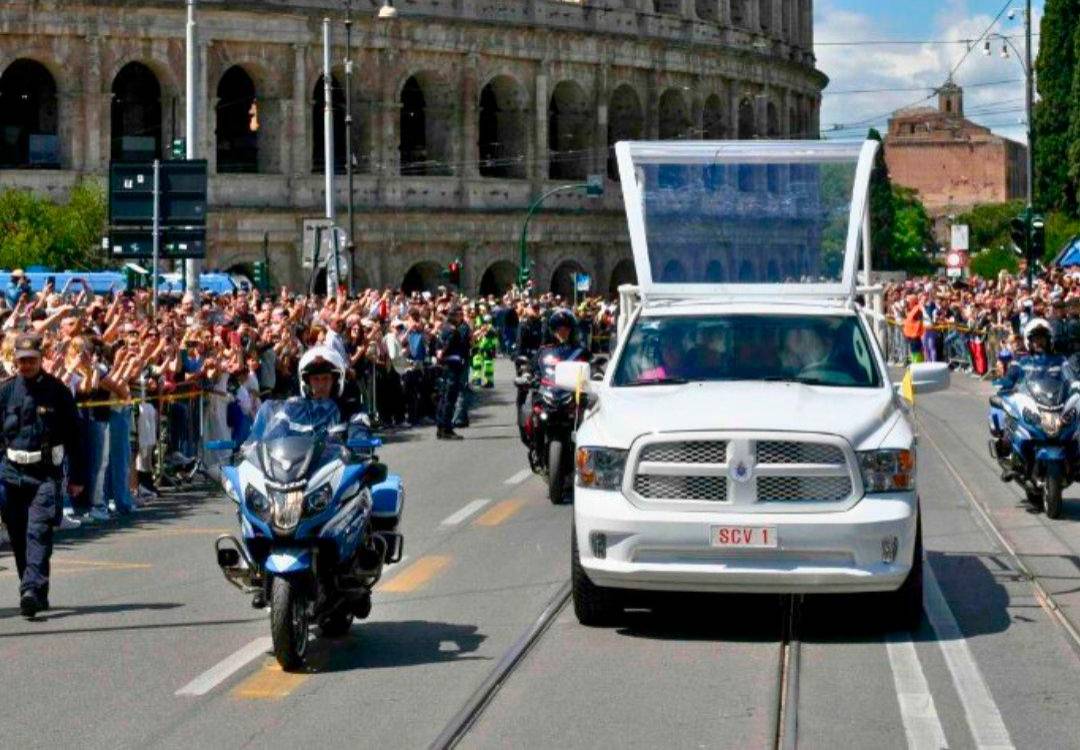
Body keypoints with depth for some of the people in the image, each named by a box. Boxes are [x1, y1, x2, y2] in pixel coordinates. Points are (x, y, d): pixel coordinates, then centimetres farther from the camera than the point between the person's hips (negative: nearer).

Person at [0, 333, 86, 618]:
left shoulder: (57, 391, 0)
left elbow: (73, 435, 4)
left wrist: (77, 476, 4)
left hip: (47, 472, -4)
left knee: (39, 531, -16)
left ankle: (32, 589, -26)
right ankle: (37, 594, 20)